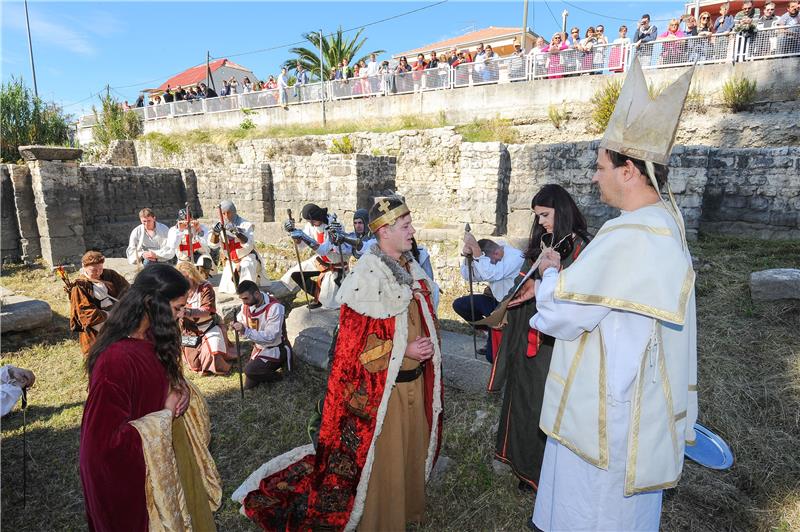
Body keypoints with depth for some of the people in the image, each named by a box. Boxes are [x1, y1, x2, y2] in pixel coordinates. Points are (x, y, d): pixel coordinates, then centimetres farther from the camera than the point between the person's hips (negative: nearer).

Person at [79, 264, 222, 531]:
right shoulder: (116, 359, -32)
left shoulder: (151, 339, -5)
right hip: (134, 476, -8)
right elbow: (108, 440, -29)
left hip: (166, 453, 8)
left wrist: (183, 389, -7)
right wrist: (167, 413, -22)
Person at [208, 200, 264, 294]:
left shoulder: (245, 225, -13)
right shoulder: (220, 226, -2)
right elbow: (213, 245, -11)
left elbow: (249, 244, -25)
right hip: (230, 262, 4)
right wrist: (215, 232, -31)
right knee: (226, 289, 2)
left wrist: (236, 232, -40)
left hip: (247, 258, -4)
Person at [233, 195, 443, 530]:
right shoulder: (368, 276, -22)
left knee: (412, 447, 24)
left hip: (415, 377, 8)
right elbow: (356, 342, -21)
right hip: (383, 384, -8)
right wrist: (403, 350, -21)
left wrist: (427, 346, 8)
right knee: (383, 456, 10)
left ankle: (409, 505, 48)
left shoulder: (410, 268, 4)